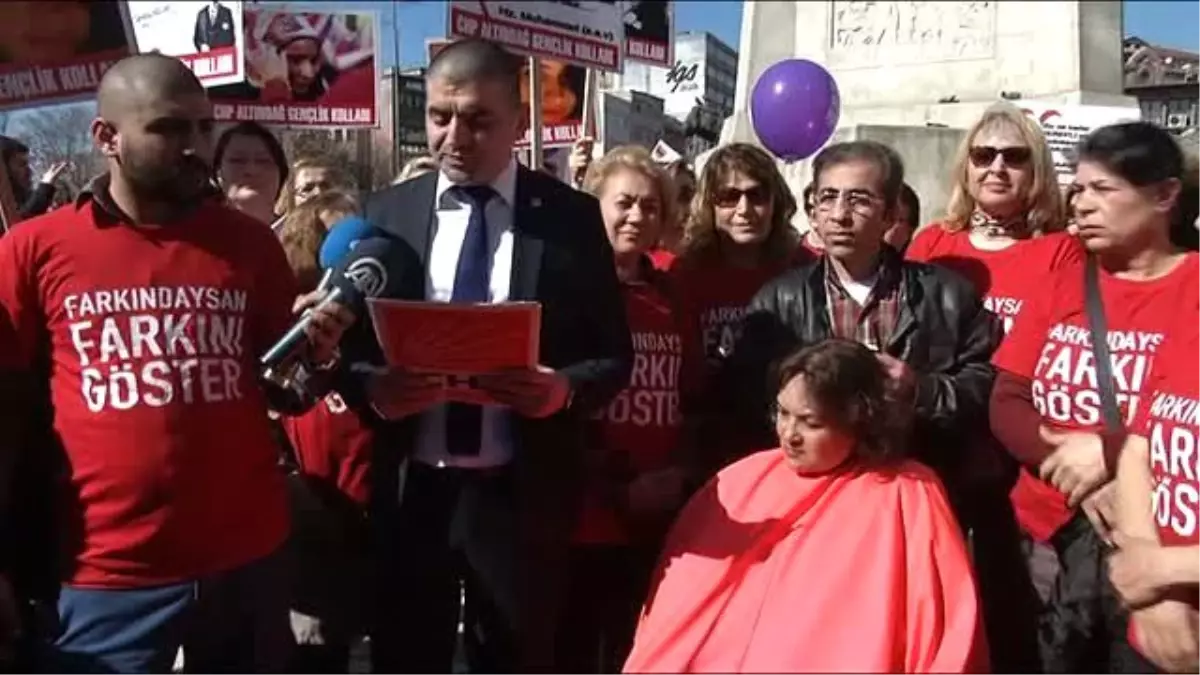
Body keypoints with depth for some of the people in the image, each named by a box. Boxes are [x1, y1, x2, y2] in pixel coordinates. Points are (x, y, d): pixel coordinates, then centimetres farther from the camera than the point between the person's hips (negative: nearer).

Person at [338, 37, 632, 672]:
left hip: (521, 495, -1)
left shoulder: (572, 217, -2)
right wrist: (371, 387, -16)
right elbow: (348, 343, 5)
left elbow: (613, 355, 1)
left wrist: (564, 389, -19)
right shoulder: (385, 214, 4)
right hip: (409, 490, 2)